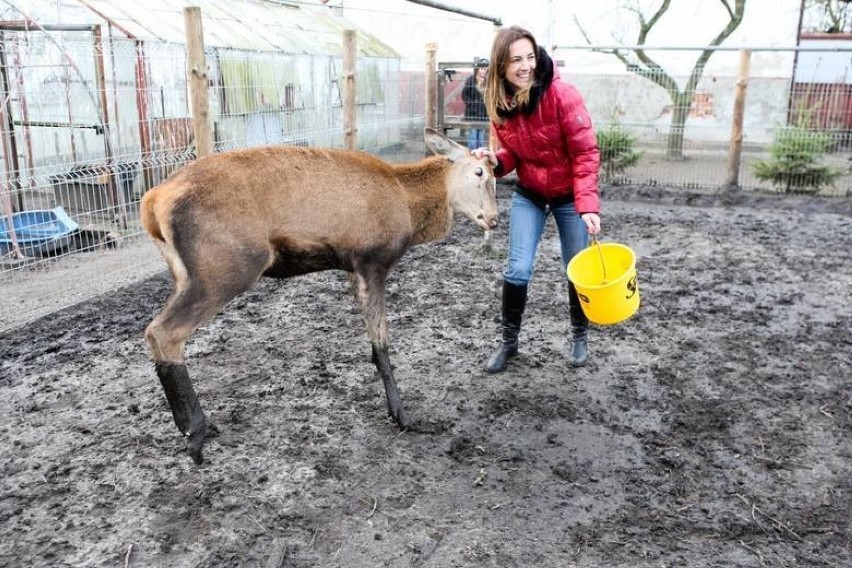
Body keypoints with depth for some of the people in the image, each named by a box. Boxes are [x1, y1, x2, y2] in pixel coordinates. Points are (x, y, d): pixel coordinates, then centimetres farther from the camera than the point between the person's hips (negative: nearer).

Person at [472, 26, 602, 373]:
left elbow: (586, 153, -22)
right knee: (517, 269, -4)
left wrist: (588, 204, -31)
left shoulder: (562, 94, -24)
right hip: (528, 195, 3)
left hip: (569, 195, -3)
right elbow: (514, 154, 1)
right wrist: (496, 160, -22)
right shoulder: (499, 104, -9)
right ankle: (509, 341, 17)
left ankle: (580, 336, 32)